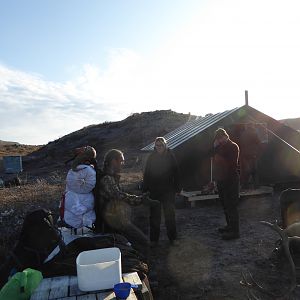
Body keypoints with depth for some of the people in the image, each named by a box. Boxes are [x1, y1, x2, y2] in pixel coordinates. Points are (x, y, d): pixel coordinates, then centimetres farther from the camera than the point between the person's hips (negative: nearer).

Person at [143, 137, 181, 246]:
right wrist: (145, 189, -3)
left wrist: (177, 188, 0)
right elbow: (146, 174, 2)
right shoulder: (151, 158, 0)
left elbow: (176, 173, 3)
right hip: (154, 191, 1)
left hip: (168, 191, 0)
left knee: (170, 214, 7)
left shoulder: (170, 157, -1)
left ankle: (172, 237, 22)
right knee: (154, 215, 8)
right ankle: (154, 239, 19)